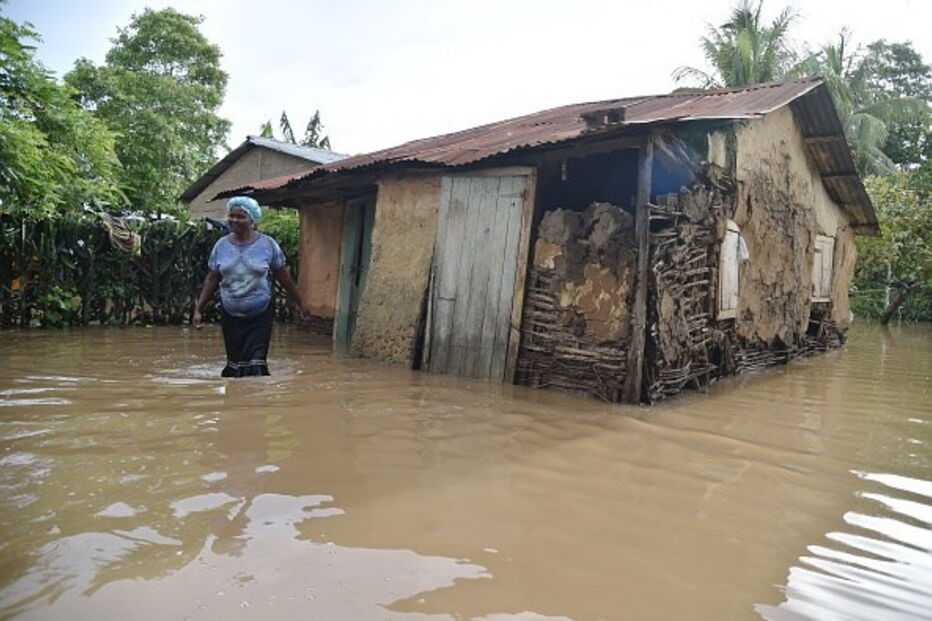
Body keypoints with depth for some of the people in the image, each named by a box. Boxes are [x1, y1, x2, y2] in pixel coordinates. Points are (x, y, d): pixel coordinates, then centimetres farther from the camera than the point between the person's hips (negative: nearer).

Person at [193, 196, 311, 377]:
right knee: (234, 362, 9)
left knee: (256, 363, -9)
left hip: (260, 316, -3)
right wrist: (198, 309, 4)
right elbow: (212, 280, 8)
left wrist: (300, 303, 9)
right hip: (230, 316, 3)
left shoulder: (267, 244, -5)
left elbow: (283, 276, 4)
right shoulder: (221, 245, 2)